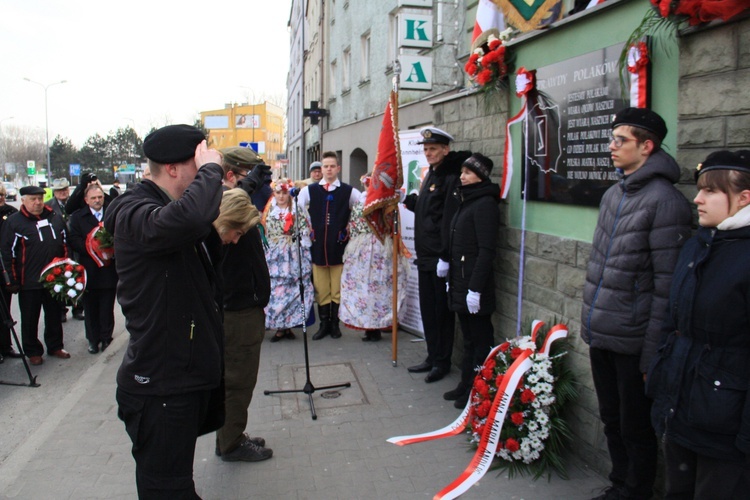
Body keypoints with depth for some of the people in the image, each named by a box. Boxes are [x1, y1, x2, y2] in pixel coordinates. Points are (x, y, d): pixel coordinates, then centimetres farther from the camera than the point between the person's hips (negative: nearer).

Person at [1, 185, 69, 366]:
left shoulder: (55, 218, 7)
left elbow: (65, 244, 15)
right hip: (29, 282, -4)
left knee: (55, 315, 15)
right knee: (30, 319, 9)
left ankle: (55, 346, 29)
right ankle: (32, 351, 22)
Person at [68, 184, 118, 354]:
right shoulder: (78, 217, 4)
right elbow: (74, 241, -5)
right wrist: (93, 250, -18)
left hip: (109, 269, 0)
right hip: (89, 271, 0)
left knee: (107, 307, 6)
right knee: (90, 308, 8)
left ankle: (106, 338, 18)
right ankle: (93, 339, 20)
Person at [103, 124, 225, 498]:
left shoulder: (169, 207, 13)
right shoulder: (134, 213, -19)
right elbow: (188, 218, -43)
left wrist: (220, 234, 1)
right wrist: (210, 169, -26)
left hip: (190, 375, 9)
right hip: (162, 386, -9)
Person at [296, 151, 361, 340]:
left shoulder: (349, 191, 1)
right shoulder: (309, 190, 7)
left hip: (339, 246, -2)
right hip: (318, 246, 2)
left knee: (338, 288, 3)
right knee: (321, 289, 7)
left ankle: (335, 324, 16)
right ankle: (324, 324, 18)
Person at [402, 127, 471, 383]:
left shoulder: (451, 178, -14)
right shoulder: (431, 174, 16)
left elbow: (449, 219, -20)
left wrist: (445, 256, -23)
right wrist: (409, 199, 5)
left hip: (440, 257, -9)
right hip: (425, 256, 9)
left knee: (442, 311, 3)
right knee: (427, 309, 15)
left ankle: (443, 362, 16)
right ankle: (432, 357, 28)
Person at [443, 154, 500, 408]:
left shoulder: (485, 204, -13)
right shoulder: (467, 201, 15)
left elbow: (486, 251, -19)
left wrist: (475, 288, -22)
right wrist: (453, 279, 15)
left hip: (475, 284, -9)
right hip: (460, 282, 9)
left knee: (480, 340, 3)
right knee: (469, 339, 16)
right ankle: (466, 385, 27)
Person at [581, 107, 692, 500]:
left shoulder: (664, 200, -15)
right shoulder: (613, 195, 10)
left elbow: (666, 286, -18)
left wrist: (653, 353, -16)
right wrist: (591, 318, 14)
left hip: (632, 341, -8)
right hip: (600, 335, 8)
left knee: (635, 427, 10)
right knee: (611, 421, 21)